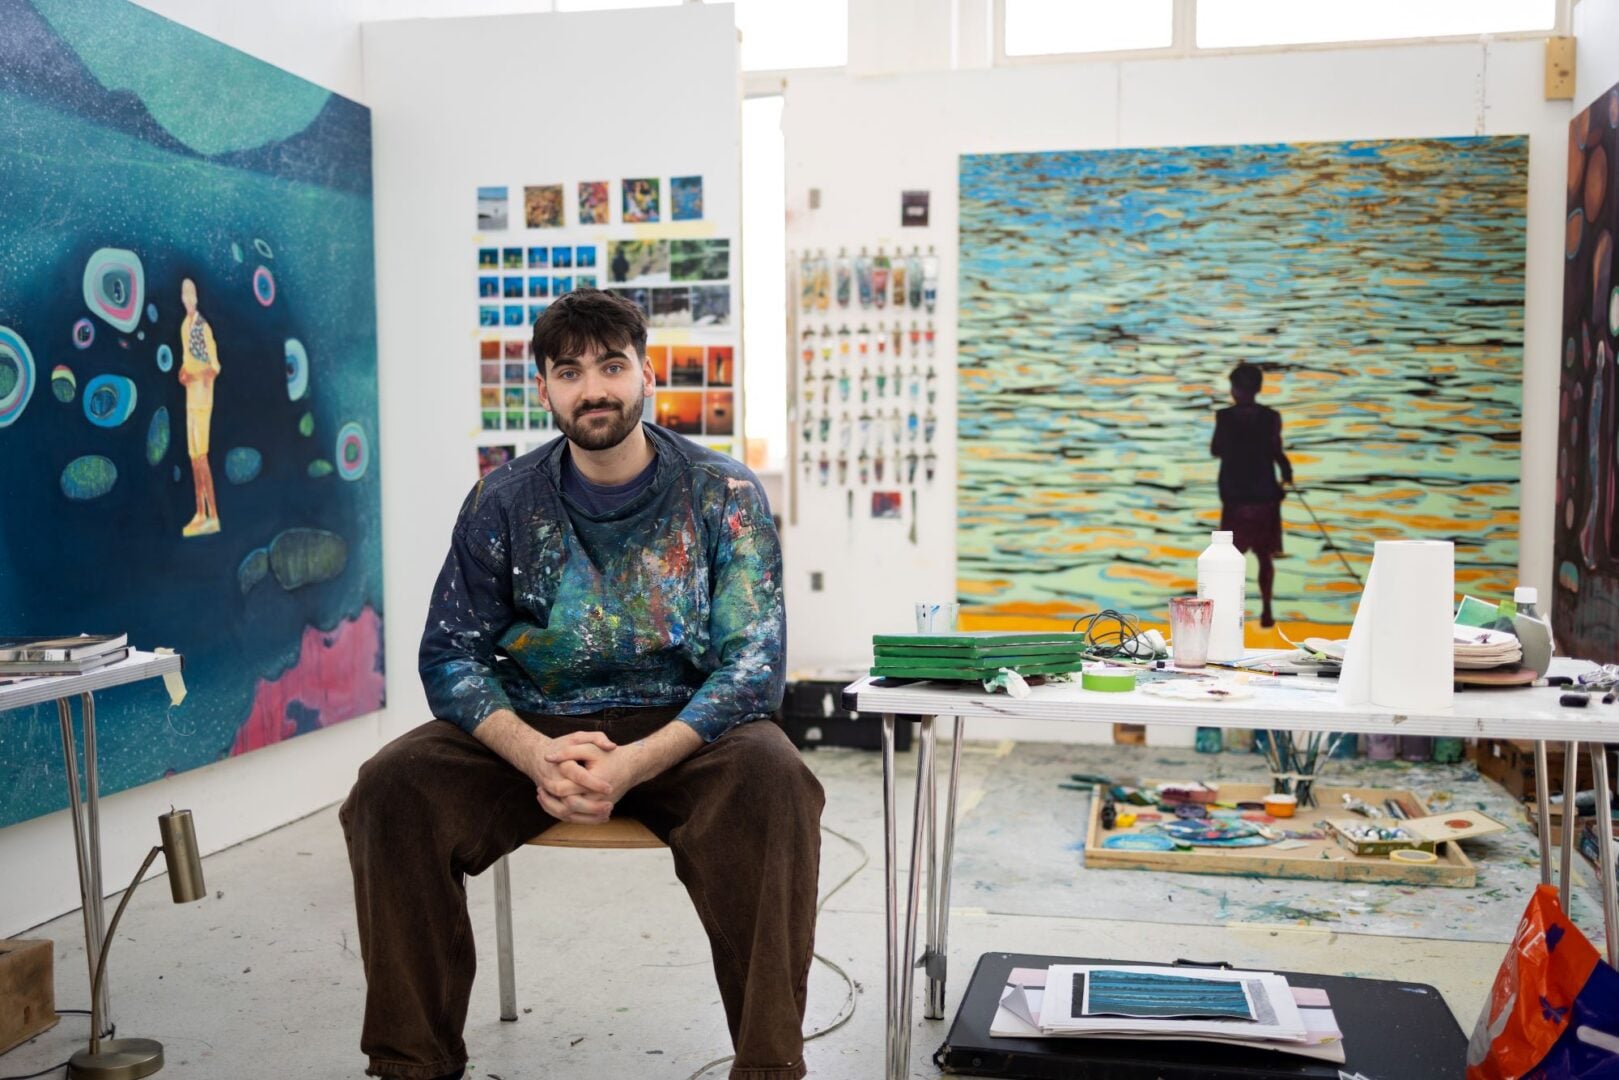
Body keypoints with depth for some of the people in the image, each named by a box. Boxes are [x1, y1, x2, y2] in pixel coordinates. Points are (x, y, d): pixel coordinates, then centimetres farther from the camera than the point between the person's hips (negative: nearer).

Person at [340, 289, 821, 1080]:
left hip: (683, 730, -2)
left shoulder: (724, 495, -5)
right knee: (392, 788, -22)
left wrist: (636, 764, -28)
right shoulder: (503, 503, 0)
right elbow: (451, 656, -3)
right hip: (533, 730, 2)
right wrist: (536, 754, -24)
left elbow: (754, 659, -12)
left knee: (772, 784, -33)